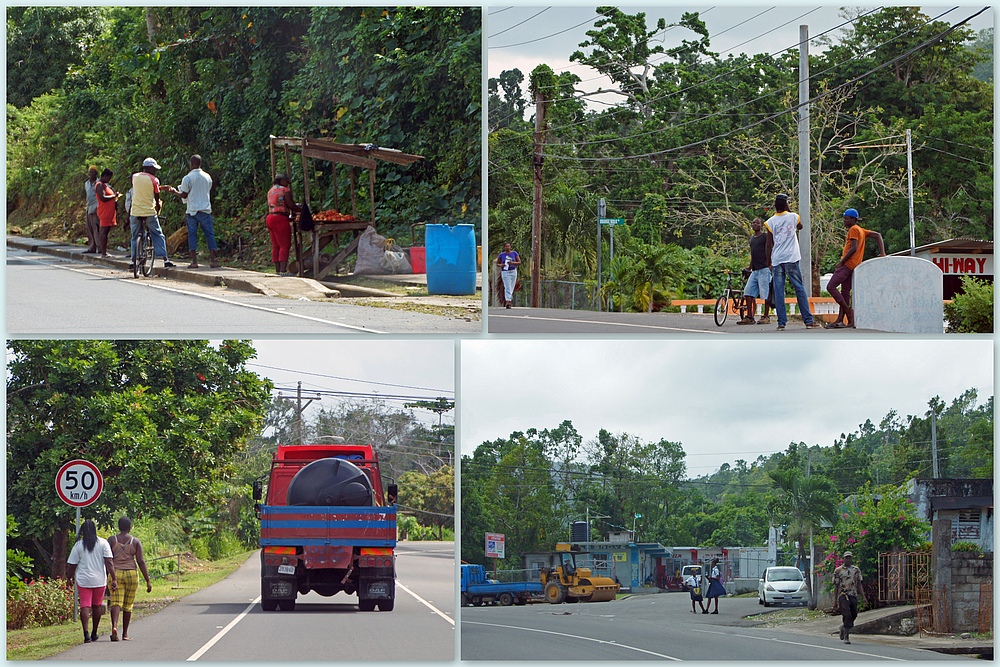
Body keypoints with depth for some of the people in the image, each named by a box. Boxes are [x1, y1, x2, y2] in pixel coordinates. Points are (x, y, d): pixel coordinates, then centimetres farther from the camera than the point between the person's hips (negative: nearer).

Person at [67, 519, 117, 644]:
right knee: (97, 605, 15)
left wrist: (70, 578, 13)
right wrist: (114, 579, -6)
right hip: (99, 580, 1)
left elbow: (72, 565, 0)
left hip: (83, 580, -1)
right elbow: (109, 563, -7)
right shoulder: (103, 543, -2)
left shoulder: (78, 545, -2)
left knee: (85, 606, -3)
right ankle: (94, 633, 25)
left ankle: (86, 633, -18)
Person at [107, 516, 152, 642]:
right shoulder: (135, 541, 1)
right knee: (128, 605, 10)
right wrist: (148, 581, 0)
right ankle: (125, 634, 16)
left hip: (115, 574, 0)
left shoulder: (112, 540, 1)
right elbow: (141, 562, -3)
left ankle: (114, 626, -30)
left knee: (116, 602, -5)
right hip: (131, 574, 0)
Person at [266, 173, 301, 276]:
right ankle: (283, 270, -17)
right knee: (285, 245, -9)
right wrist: (302, 210, 1)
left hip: (270, 217, 9)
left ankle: (277, 269, 13)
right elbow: (290, 205, -13)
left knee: (275, 246, 12)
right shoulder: (285, 190, -7)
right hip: (280, 219, -9)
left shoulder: (270, 191, 19)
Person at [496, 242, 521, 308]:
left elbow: (519, 262, 0)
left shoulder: (514, 253, 2)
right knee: (508, 287, -17)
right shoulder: (501, 255, 0)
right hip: (505, 272, -3)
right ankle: (508, 301, -26)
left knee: (511, 288, 9)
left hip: (513, 272, 3)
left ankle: (506, 300, 24)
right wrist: (501, 265, -14)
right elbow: (497, 264, 10)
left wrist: (513, 263, -19)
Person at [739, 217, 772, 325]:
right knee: (748, 292, 3)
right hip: (754, 270, 8)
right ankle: (749, 317, 5)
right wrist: (750, 267, 27)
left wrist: (770, 265, -16)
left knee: (765, 294, -5)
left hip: (764, 269, -8)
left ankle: (766, 317, 0)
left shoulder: (765, 237, -2)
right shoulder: (752, 238, 20)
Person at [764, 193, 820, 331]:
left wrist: (769, 263, 8)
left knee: (779, 292, 1)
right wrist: (789, 211, 31)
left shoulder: (770, 222, 2)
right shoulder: (793, 217, 2)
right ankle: (808, 320, 2)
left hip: (776, 260, 0)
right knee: (800, 289, 4)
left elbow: (769, 244, 2)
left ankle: (781, 323, -4)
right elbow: (800, 227, 26)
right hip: (791, 259, 0)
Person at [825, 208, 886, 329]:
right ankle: (840, 320, 6)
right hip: (852, 267, 10)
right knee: (845, 292, 8)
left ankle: (848, 310, -14)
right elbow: (877, 235, 18)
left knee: (831, 287, -13)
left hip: (847, 264, -10)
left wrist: (841, 262, -16)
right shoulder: (861, 230, 19)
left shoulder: (853, 230, -9)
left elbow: (854, 248, -19)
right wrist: (882, 252, 8)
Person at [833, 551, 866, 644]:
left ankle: (843, 628, 36)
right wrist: (835, 600, 0)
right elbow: (836, 586, 4)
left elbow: (859, 584, 12)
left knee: (853, 615, 7)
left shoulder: (856, 570, 12)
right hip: (843, 595, -4)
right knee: (847, 616, -14)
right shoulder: (838, 571, 3)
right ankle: (846, 637, -10)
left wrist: (863, 596, 2)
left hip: (853, 595, 4)